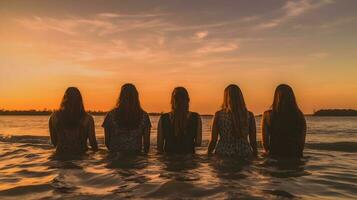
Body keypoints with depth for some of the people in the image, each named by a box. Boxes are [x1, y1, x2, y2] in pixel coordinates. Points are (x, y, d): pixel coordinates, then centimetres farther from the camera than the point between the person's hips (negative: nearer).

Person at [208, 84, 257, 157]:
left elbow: (213, 140, -2)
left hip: (223, 156, -1)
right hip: (245, 156, 1)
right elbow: (253, 141, 3)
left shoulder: (219, 115, -5)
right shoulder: (249, 115, -1)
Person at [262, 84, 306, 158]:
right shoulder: (299, 116, -3)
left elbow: (265, 141, -2)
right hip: (295, 157, 2)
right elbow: (302, 141, 5)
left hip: (275, 156, -2)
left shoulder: (268, 115, -9)